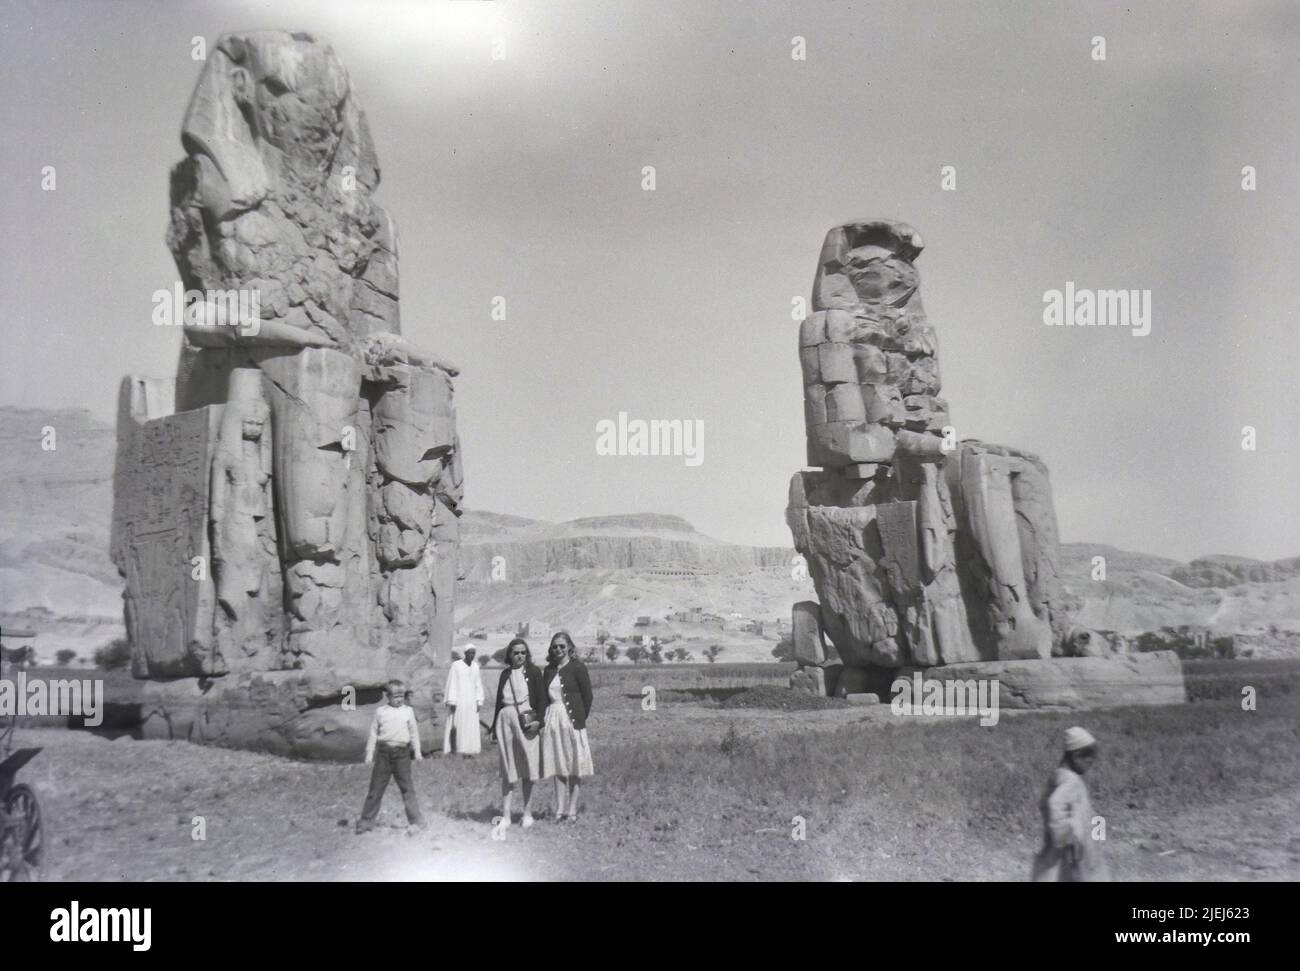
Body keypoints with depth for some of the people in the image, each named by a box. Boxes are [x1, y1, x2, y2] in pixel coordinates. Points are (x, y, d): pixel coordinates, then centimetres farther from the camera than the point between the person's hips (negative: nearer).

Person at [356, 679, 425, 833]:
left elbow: (414, 732, 12)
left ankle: (415, 819, 10)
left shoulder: (408, 711, 6)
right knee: (376, 787, 4)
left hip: (402, 752, 0)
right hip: (383, 751, 0)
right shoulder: (380, 711, 4)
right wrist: (369, 754, 5)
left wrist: (417, 751, 9)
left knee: (407, 787, 3)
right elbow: (373, 733, 7)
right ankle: (367, 820, 11)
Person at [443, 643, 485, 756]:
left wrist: (479, 701, 4)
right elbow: (451, 683, -7)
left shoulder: (475, 666, 9)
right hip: (458, 700, -4)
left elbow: (478, 685, 12)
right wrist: (452, 702, -13)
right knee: (456, 725, -7)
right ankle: (453, 747, 3)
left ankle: (468, 751, 3)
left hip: (471, 701, 4)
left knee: (471, 726, 0)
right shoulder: (456, 665, -6)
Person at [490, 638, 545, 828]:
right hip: (506, 720, 3)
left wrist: (538, 719, -15)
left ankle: (527, 813, 12)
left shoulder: (533, 671, 4)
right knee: (508, 770, 4)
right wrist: (495, 729, 14)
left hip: (527, 721, -3)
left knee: (528, 769, 2)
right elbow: (499, 701, 16)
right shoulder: (505, 674, 13)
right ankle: (505, 815, 6)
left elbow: (541, 698, -1)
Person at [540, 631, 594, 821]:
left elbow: (587, 696, -3)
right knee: (558, 768, 8)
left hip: (571, 721, -5)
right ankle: (560, 810, 12)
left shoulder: (578, 668, -3)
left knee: (573, 769, 2)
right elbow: (544, 696, 15)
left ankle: (572, 811, 8)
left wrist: (581, 719, -3)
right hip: (552, 720, 5)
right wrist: (543, 720, 4)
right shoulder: (549, 670, 12)